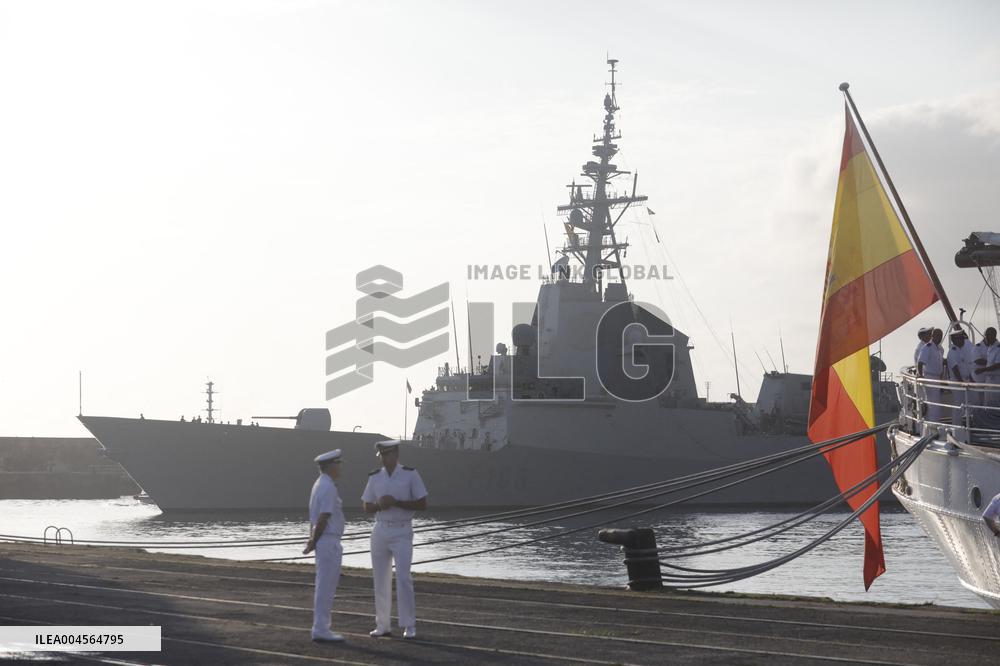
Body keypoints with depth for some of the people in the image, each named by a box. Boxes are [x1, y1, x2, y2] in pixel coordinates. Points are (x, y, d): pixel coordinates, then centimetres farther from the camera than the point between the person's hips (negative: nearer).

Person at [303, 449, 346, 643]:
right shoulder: (329, 488, -16)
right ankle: (321, 631, -4)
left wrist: (312, 540, 3)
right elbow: (322, 519, -19)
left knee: (326, 588, 13)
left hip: (323, 542, 10)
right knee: (325, 588, -6)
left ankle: (321, 629, 16)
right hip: (329, 542, -10)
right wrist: (314, 543, -10)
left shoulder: (319, 485, 16)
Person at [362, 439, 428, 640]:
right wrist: (380, 505, -13)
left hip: (402, 533, -4)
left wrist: (396, 503, -18)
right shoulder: (375, 477, 6)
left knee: (403, 578, -12)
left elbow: (422, 504, -7)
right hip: (380, 531, 4)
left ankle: (409, 625, -7)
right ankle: (383, 625, 13)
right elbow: (367, 507, 11)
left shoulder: (410, 475, -6)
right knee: (381, 580, 6)